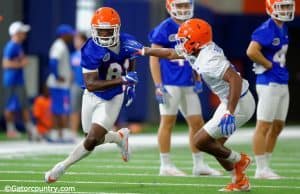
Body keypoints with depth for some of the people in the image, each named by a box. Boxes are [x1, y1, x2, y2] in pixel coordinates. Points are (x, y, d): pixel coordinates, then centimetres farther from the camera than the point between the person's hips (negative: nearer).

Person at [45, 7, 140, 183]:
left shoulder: (127, 43, -14)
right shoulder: (91, 51, -26)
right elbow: (91, 85, -32)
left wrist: (131, 84, -1)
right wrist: (121, 80, -40)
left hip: (112, 99, 0)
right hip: (93, 96, 0)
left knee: (92, 140, -11)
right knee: (94, 138, 13)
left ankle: (63, 166, 7)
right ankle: (120, 137, 42)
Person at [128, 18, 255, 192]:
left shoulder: (209, 60, -25)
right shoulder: (199, 51, 4)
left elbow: (235, 79, -34)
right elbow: (171, 54, 21)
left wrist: (230, 113, -37)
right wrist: (144, 51, 27)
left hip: (238, 104, -10)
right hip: (238, 101, 10)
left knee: (200, 141, -4)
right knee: (215, 144, 18)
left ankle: (238, 160, 10)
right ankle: (240, 181, 24)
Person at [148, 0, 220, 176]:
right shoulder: (164, 29, -9)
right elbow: (154, 58, -9)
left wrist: (198, 80, 10)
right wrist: (158, 86, -15)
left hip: (188, 84, 7)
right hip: (170, 83, -7)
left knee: (197, 122, 7)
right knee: (168, 121, -3)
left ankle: (199, 165, 16)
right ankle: (166, 165, 3)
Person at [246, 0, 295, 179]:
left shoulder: (284, 29, 12)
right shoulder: (267, 29, -16)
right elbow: (252, 52, -26)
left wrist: (282, 68, 11)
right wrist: (270, 65, -16)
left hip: (283, 83, 10)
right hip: (269, 83, -10)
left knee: (278, 126, 13)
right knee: (264, 126, -4)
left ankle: (266, 166, 20)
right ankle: (261, 169, 0)